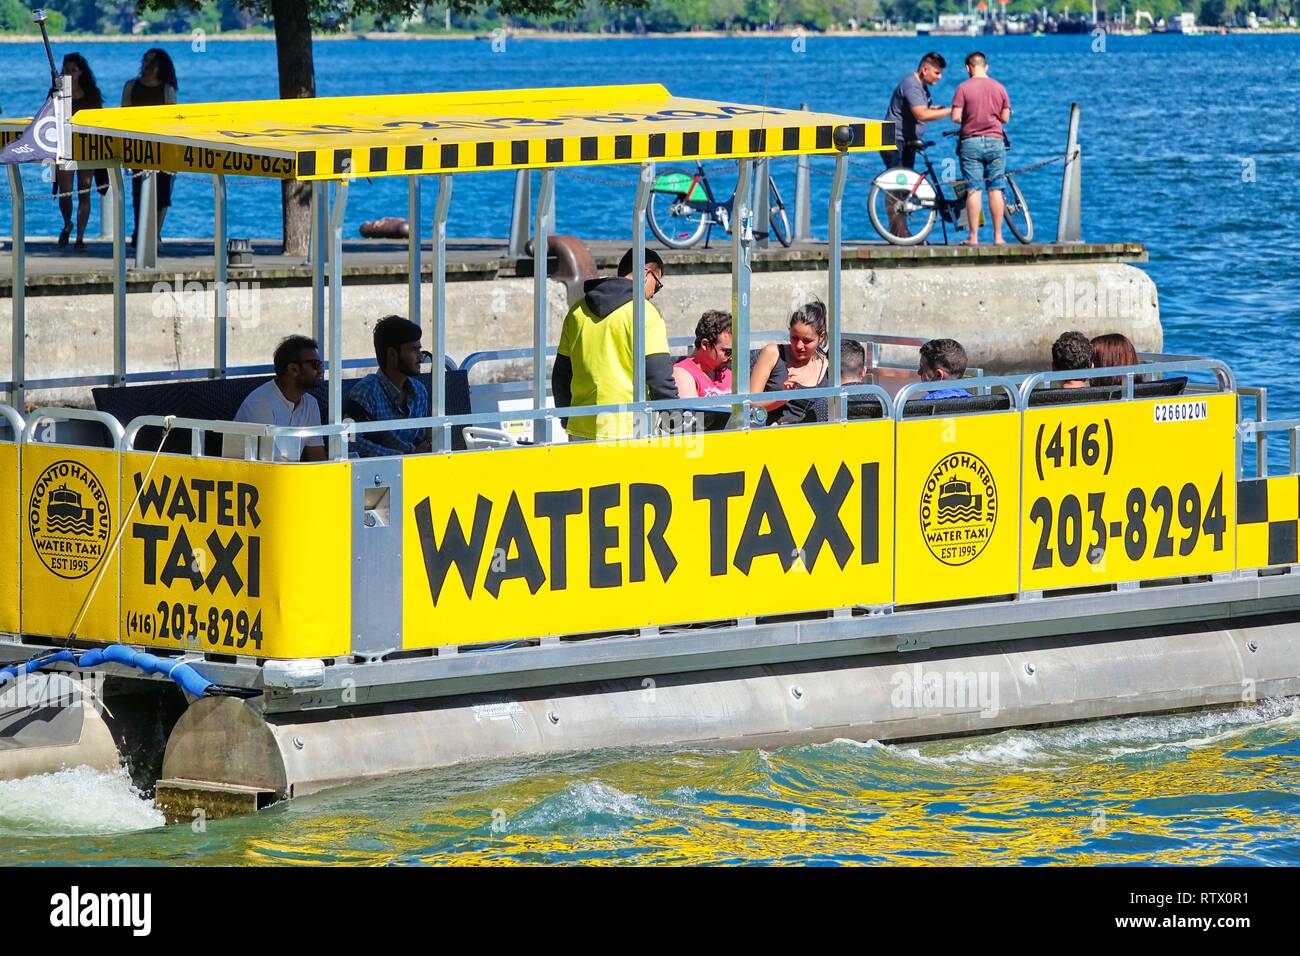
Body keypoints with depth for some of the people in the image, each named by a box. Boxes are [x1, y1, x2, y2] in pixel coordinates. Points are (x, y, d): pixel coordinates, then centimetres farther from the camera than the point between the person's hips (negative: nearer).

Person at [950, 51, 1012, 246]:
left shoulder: (963, 88, -6)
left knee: (973, 190, -2)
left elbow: (956, 117, -11)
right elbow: (1005, 118, 4)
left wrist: (967, 120, 10)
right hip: (995, 142, 2)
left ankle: (973, 237, -4)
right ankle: (998, 236, 4)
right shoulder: (999, 88, 3)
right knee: (996, 190, 5)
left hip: (971, 142, -2)